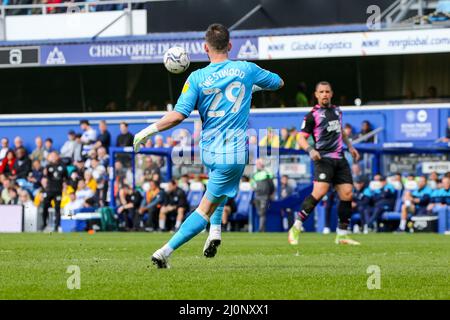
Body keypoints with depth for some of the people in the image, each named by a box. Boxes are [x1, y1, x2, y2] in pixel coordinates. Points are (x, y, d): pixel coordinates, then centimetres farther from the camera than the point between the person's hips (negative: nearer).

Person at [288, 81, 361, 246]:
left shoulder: (337, 110, 17)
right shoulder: (313, 115, -2)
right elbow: (301, 138, -4)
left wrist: (350, 147, 31)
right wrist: (310, 150, -21)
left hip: (340, 159, 7)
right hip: (324, 158, -6)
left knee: (347, 195, -2)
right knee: (319, 192, -23)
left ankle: (342, 235, 8)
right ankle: (296, 228, -16)